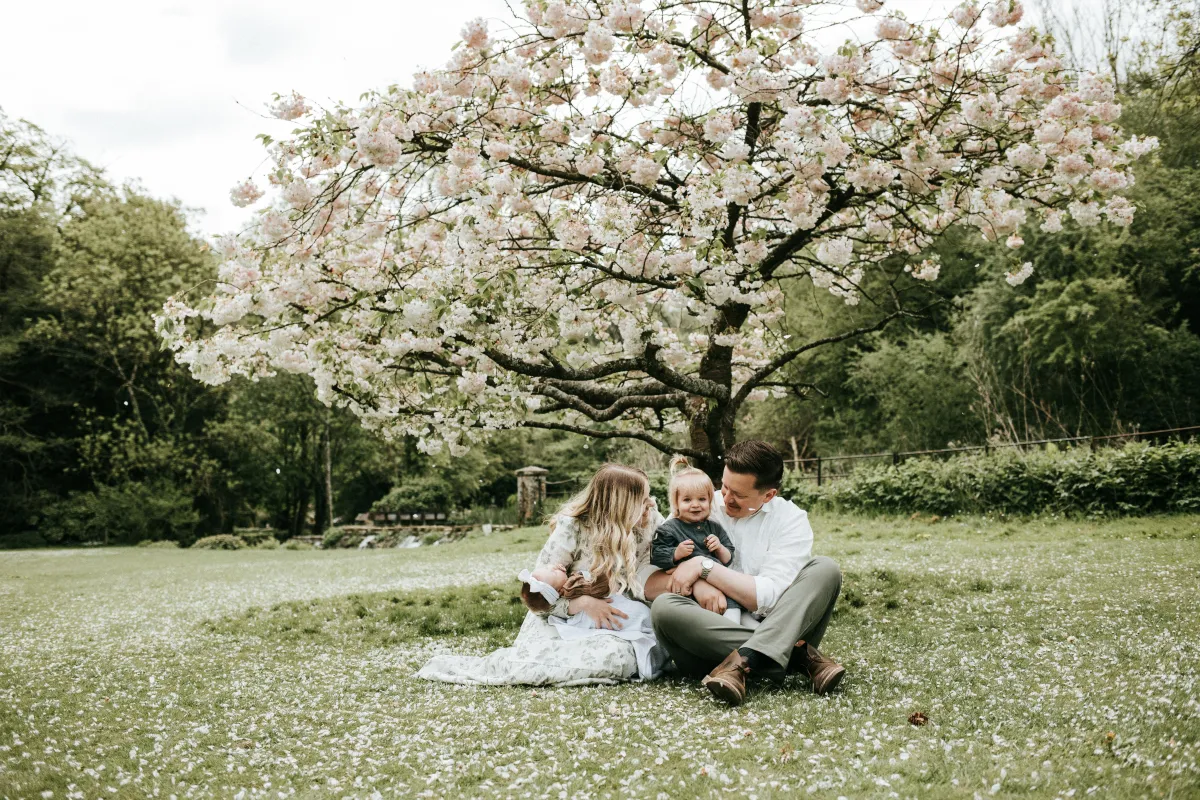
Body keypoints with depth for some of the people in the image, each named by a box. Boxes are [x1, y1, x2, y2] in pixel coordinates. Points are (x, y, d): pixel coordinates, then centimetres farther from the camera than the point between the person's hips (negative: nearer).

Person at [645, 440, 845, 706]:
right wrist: (698, 584, -21)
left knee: (825, 568, -19)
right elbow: (648, 584, -2)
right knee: (664, 607, -30)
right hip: (711, 632, 1)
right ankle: (799, 654, -29)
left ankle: (742, 660, -38)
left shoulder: (790, 519, -1)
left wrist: (704, 567, -17)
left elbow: (769, 597, -13)